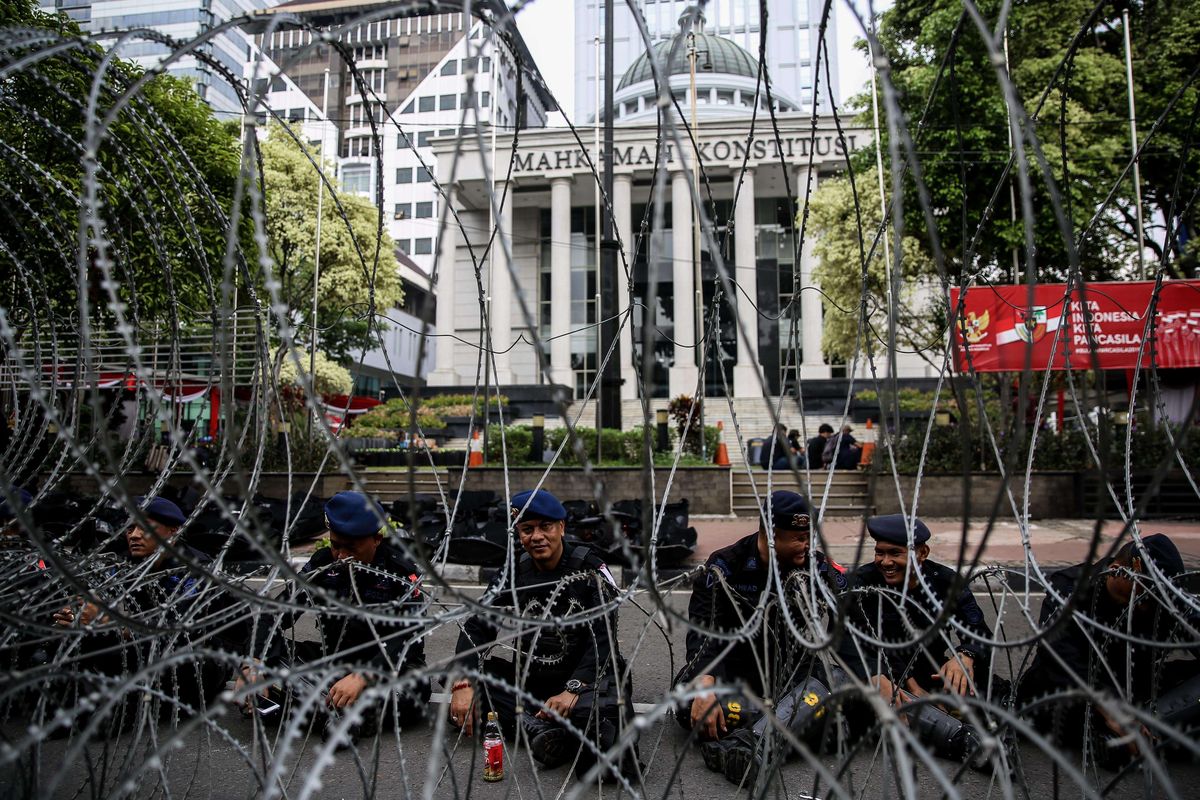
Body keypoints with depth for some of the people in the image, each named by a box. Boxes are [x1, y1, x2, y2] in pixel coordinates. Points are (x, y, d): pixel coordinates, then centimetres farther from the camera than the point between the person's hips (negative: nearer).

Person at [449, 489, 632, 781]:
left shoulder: (589, 569, -8)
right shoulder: (513, 574, 4)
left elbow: (603, 638, -14)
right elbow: (477, 627, -5)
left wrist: (572, 691, -28)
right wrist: (463, 684, -21)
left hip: (583, 677, -5)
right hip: (528, 677, 5)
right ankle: (541, 731, -31)